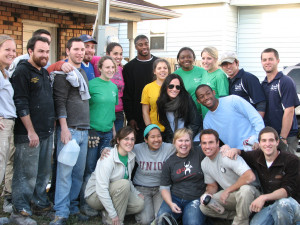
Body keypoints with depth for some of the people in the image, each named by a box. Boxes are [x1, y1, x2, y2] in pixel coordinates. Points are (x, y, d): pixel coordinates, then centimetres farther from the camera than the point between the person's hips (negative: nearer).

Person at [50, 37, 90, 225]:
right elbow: (60, 102, -11)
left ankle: (73, 206, 18)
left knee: (79, 172, 8)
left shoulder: (83, 72, 19)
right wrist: (64, 128, -16)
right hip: (69, 129, -7)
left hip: (84, 130, 7)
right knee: (65, 172, -8)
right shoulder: (63, 72, -4)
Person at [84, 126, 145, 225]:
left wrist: (136, 193, 0)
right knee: (124, 184, -31)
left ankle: (106, 215, 2)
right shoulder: (108, 158, -24)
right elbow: (101, 189, -29)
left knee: (139, 204, -15)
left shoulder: (131, 157, 0)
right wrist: (113, 215, -28)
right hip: (95, 195, -7)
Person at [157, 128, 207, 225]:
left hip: (195, 199, -1)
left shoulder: (199, 154, 3)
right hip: (174, 198, 1)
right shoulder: (169, 163, 8)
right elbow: (164, 187, 7)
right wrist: (170, 203, -9)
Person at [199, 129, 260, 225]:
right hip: (229, 196, 6)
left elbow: (250, 177, -33)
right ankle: (237, 216, -1)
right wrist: (208, 194, -10)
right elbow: (212, 185, 15)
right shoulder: (204, 163, 3)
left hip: (249, 192, -6)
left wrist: (227, 190, -24)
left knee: (245, 190, -41)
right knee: (204, 207, -14)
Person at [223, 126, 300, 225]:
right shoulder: (257, 157, 4)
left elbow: (288, 190, -18)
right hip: (268, 206, 3)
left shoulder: (291, 160, -12)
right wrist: (235, 150, 1)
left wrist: (264, 198, -31)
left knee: (283, 203, -37)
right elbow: (242, 154, 26)